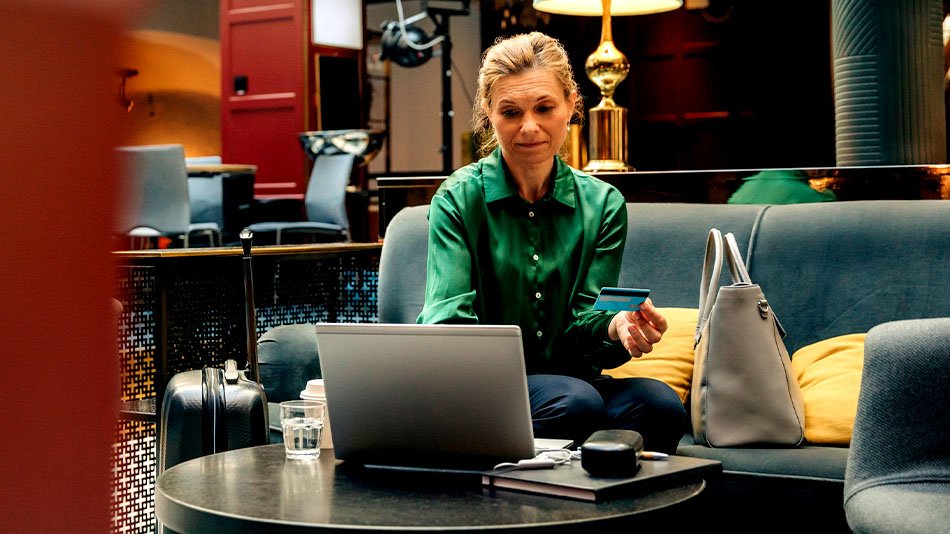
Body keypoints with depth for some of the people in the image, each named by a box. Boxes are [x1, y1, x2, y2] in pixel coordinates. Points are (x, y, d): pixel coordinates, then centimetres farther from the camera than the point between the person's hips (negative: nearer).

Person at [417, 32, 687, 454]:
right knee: (577, 402, -34)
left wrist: (618, 327, -26)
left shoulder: (602, 204, 6)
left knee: (661, 406, -27)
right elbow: (450, 317, -14)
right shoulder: (459, 198, -3)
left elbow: (583, 321, 0)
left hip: (567, 375, 3)